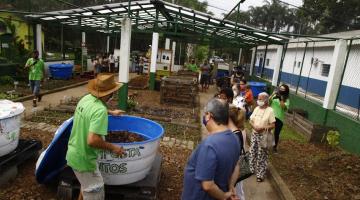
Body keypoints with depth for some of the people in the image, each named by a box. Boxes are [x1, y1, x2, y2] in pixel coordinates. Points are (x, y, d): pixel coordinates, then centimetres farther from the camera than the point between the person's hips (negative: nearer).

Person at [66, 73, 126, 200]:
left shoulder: (86, 98, -3)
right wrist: (112, 148, -21)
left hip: (73, 154, 9)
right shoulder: (100, 110, -29)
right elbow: (92, 140, -36)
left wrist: (111, 112, 30)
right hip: (83, 159, -8)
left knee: (86, 186, 30)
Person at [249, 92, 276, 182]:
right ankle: (252, 169, 33)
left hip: (263, 136, -6)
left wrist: (262, 128, -27)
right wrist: (254, 126, -13)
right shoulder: (256, 108, 5)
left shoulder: (270, 110, -13)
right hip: (254, 134, 6)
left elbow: (273, 125, -15)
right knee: (252, 153, 15)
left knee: (261, 156, 3)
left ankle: (260, 175, 16)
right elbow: (251, 120, 7)